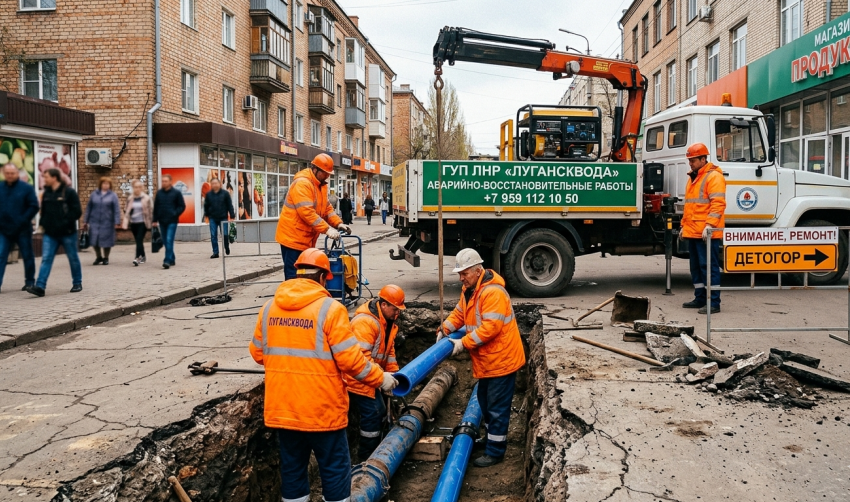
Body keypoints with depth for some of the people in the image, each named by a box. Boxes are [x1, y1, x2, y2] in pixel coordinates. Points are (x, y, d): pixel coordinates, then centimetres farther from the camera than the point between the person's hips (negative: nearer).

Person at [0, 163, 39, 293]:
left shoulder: (26, 188, -3)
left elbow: (34, 207, -6)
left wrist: (23, 221, -14)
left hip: (22, 230, -3)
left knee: (27, 257, 8)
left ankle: (29, 282, 19)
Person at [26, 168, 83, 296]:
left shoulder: (69, 192, -8)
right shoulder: (46, 193, 11)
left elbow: (77, 211, -12)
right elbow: (44, 211, 22)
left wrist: (64, 223, -18)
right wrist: (43, 223, 6)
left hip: (67, 233, -5)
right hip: (50, 234, 5)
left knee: (73, 258, 8)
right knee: (46, 259, -4)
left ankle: (77, 283, 22)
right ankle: (40, 287, -9)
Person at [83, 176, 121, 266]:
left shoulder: (113, 195, 1)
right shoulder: (94, 194, 8)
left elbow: (117, 209, -5)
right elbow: (89, 208, 10)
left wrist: (117, 222, -14)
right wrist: (85, 221, 8)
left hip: (107, 222, -2)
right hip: (94, 221, 2)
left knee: (106, 241, 3)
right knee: (94, 240, 1)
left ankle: (106, 258, 20)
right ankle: (99, 257, 22)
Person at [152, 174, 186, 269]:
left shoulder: (176, 193, -2)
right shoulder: (159, 193, 8)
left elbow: (182, 206, 1)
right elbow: (155, 207, 13)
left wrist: (175, 214, -13)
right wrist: (155, 220, 10)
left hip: (172, 221, -5)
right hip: (162, 221, 5)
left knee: (169, 241, -13)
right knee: (165, 241, 10)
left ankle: (168, 260, -15)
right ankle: (171, 259, 22)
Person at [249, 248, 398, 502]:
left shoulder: (269, 307, 2)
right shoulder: (330, 308, -14)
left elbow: (257, 352, 13)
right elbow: (350, 359, -16)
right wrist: (380, 378, -1)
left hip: (281, 407, 5)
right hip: (321, 409, -5)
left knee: (292, 467, 17)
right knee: (335, 468, 10)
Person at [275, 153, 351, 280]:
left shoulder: (321, 185, 13)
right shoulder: (302, 183, -19)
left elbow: (327, 208, 12)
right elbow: (307, 212, -28)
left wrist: (338, 223, -5)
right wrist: (327, 229, -31)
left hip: (306, 239, 9)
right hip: (293, 237, -9)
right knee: (294, 277, -5)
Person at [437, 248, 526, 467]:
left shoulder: (493, 292, -25)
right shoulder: (469, 290, 8)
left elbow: (491, 327, -29)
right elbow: (459, 313, 15)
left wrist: (464, 343, -25)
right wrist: (444, 329, -1)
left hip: (501, 359, -10)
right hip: (486, 360, 10)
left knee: (497, 406, -1)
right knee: (485, 400, 22)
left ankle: (495, 451, 10)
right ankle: (492, 437, 39)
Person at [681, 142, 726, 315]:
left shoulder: (714, 176, -8)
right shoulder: (693, 178, 21)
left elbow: (718, 203, -18)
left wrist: (709, 225, -25)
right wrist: (684, 225, 23)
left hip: (706, 233, -10)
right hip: (692, 232, 10)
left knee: (709, 266, -7)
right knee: (696, 266, 14)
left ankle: (713, 302, -3)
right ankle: (700, 298, 23)